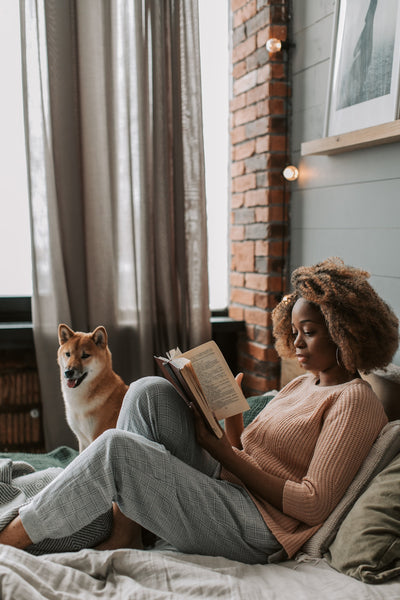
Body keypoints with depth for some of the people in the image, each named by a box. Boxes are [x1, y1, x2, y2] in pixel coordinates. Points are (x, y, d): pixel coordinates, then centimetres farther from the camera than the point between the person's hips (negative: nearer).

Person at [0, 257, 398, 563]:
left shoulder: (354, 401, -9)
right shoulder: (301, 384, 17)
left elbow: (312, 505, -17)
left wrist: (223, 452, -15)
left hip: (258, 533, -9)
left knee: (116, 447, -22)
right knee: (150, 392, -6)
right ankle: (125, 529, -6)